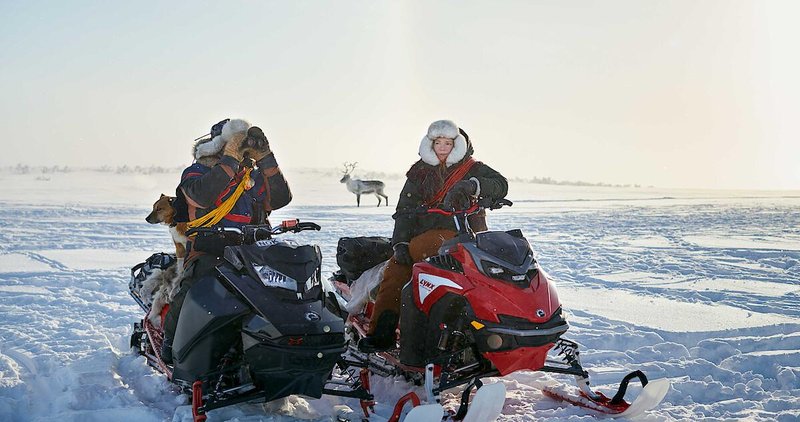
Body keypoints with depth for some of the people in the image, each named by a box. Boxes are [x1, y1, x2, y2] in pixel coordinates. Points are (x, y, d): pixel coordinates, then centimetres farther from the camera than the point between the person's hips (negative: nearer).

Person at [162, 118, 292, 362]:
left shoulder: (254, 177, 20)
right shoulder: (196, 173, 6)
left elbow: (281, 198, 5)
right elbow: (202, 195, -18)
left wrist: (265, 159, 1)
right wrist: (231, 159, -17)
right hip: (209, 253, -4)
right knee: (192, 289, -32)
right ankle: (171, 337, -6)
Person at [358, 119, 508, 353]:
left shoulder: (472, 169, 10)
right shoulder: (419, 173, 18)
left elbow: (500, 185, -8)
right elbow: (404, 210, 10)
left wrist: (472, 185, -28)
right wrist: (400, 242, -6)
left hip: (460, 233, -4)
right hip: (422, 234, 4)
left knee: (418, 247, -35)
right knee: (395, 269, -22)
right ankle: (381, 331, -24)